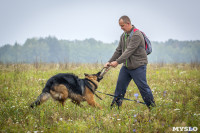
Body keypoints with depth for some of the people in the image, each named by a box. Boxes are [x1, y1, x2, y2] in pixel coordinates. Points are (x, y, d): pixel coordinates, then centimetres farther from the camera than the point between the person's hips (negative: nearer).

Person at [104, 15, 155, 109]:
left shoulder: (136, 35, -19)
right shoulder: (123, 35, 11)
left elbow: (129, 51, -25)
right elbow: (118, 50, 14)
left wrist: (117, 62, -28)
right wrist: (109, 62, 5)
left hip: (138, 66, -8)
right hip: (126, 66, 8)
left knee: (142, 86, -5)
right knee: (120, 84, 8)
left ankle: (152, 106, 5)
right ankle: (116, 103, 18)